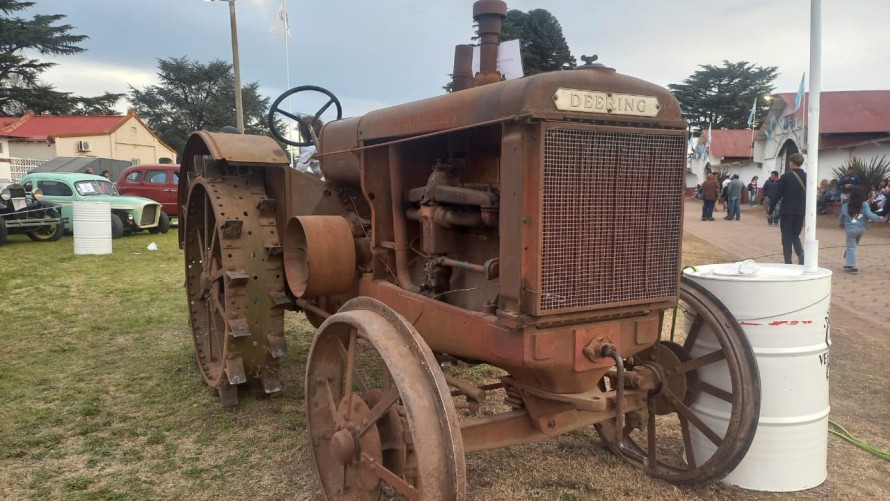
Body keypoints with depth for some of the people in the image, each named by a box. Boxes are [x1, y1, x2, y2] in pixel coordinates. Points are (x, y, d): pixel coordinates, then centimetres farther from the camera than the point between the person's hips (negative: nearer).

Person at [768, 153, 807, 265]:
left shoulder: (786, 176, -10)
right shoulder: (807, 177, 3)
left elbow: (777, 194, -10)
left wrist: (771, 210, -1)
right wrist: (807, 211, 16)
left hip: (787, 211, -4)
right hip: (801, 212, 4)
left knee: (787, 237, 4)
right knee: (795, 235, 19)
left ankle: (788, 262, 3)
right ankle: (801, 253, -5)